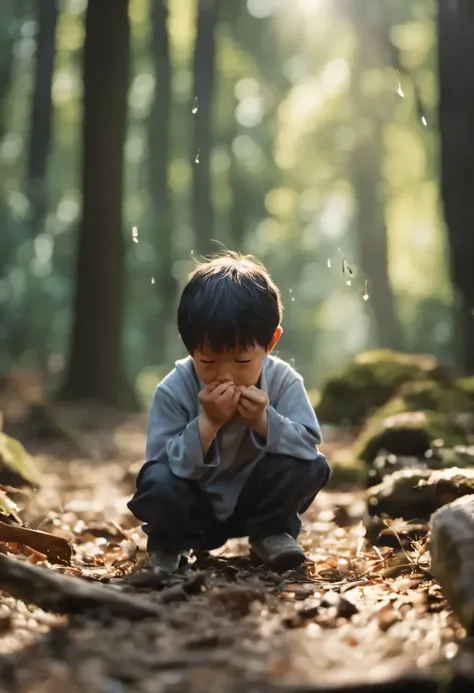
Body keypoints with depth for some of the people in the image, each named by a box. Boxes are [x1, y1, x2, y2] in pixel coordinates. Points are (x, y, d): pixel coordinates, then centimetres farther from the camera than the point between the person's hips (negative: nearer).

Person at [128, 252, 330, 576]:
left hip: (253, 501, 1)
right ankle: (172, 543, 1)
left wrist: (263, 420, -38)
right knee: (156, 481, -33)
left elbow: (309, 446, -22)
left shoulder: (284, 382, -17)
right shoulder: (173, 391, -21)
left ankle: (270, 533, 5)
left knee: (311, 467, -24)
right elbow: (163, 463, -25)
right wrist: (207, 423, -38)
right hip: (194, 509, -1)